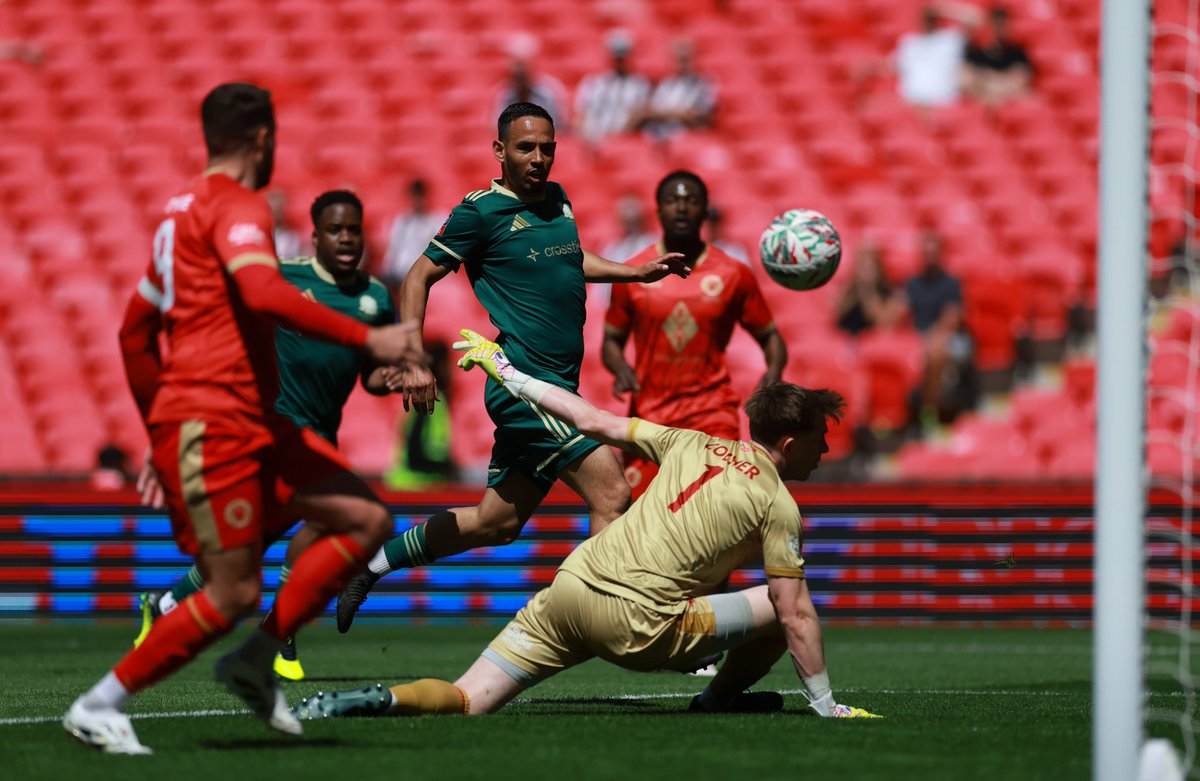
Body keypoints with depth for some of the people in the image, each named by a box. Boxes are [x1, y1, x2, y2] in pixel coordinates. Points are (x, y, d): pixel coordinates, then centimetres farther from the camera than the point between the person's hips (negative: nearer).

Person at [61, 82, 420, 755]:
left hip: (251, 426, 10)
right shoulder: (237, 207, -8)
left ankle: (257, 661, 3)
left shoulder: (185, 212, 21)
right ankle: (100, 707, -1)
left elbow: (135, 331, 25)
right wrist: (368, 339, -26)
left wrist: (159, 429, 27)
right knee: (235, 594, -11)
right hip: (212, 424, -10)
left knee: (369, 520, 2)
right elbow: (265, 294, -28)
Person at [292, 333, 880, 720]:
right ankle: (720, 700, 25)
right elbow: (796, 616, 0)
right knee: (779, 608, 9)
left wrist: (507, 372, 29)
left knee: (464, 701, 3)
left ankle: (380, 701, -21)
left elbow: (595, 423, 19)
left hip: (569, 585, 5)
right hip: (637, 626, -5)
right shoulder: (777, 506, 2)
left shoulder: (691, 445, 17)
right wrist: (826, 705, 8)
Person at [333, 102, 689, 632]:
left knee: (497, 523, 14)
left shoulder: (556, 200, 15)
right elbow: (419, 277, -4)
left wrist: (635, 272, 28)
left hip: (557, 385, 9)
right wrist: (412, 362, -12)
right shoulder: (483, 210, -8)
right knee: (611, 495, -16)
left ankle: (374, 564, 28)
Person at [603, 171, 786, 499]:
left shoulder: (734, 274, 2)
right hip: (649, 412, 1)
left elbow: (769, 335, 9)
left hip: (712, 411, -1)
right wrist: (621, 369, -11)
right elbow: (612, 340, 11)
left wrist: (774, 371, -12)